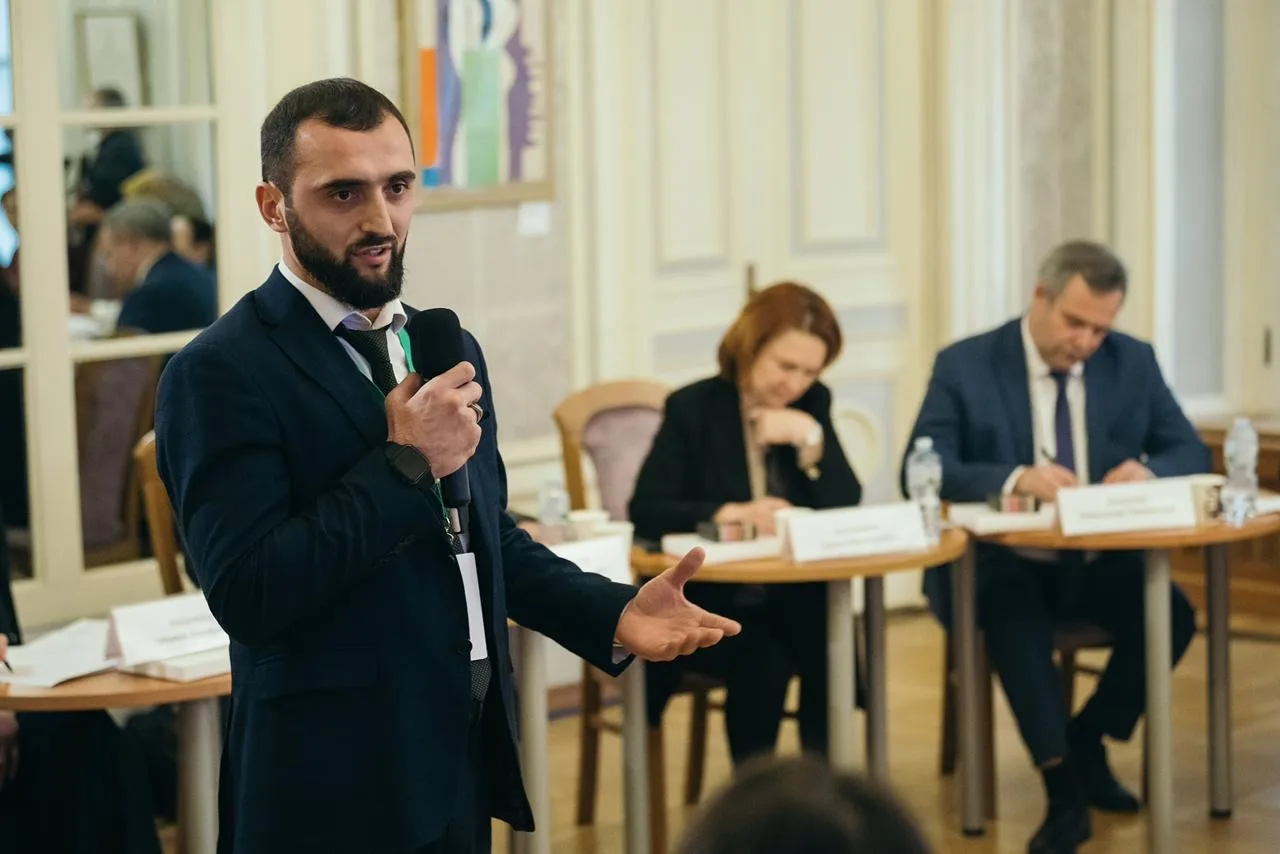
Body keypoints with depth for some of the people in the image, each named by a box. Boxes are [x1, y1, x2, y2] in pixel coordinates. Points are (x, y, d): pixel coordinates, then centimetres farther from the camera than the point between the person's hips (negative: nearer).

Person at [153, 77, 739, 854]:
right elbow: (246, 594, -22)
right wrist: (406, 464, -20)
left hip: (466, 760, 7)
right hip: (338, 786, -7)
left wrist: (613, 614, 1)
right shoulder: (222, 373, -14)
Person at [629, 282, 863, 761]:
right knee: (764, 662, -31)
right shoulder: (694, 409, -6)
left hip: (793, 595, 4)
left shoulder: (812, 404, 6)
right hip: (704, 600, -3)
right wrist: (729, 514, -28)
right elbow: (645, 512, -15)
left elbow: (846, 506, -1)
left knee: (836, 645, -27)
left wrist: (811, 439, -15)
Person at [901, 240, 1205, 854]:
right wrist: (1015, 478, -32)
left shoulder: (1133, 362, 5)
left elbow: (1188, 452, 6)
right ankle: (1063, 785, -25)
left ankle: (1086, 744, 1)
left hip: (1099, 559, 4)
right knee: (1015, 616, -36)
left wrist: (1147, 470, -19)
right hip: (999, 562, -3)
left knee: (1171, 616, -24)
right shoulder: (964, 366, -6)